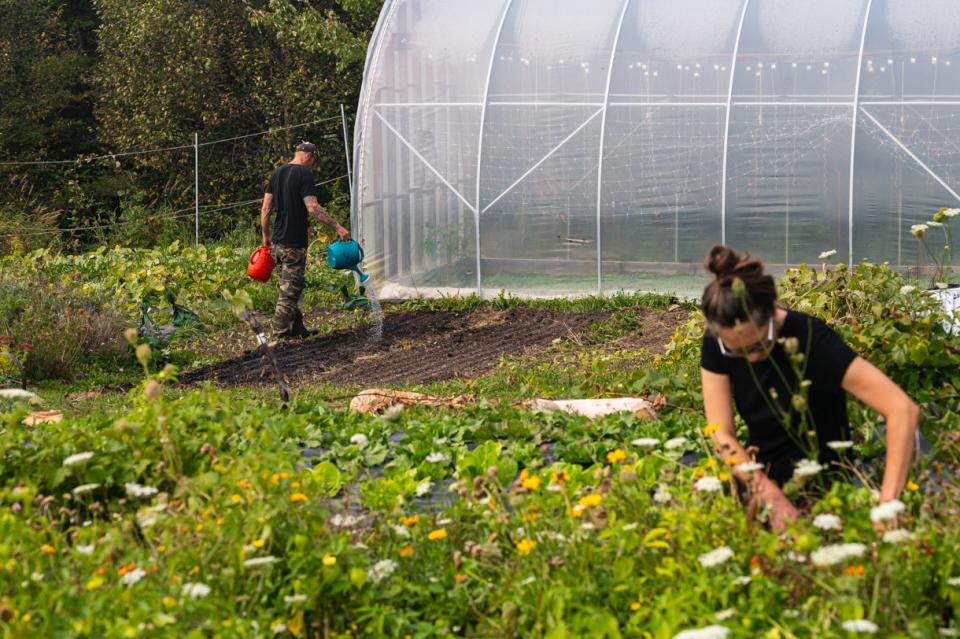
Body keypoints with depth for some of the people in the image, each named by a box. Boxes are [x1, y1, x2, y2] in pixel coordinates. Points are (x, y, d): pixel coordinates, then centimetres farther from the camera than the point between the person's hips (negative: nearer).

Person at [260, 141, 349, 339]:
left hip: (277, 242, 8)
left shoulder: (277, 173, 11)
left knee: (288, 288, 18)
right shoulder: (304, 174, -12)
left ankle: (297, 328, 26)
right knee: (290, 290, -3)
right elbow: (312, 207, -21)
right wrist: (337, 227, -19)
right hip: (294, 244, -8)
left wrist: (266, 235, 20)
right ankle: (280, 335, -4)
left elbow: (265, 208, 11)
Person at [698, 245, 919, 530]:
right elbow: (721, 433, -15)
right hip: (758, 473, 6)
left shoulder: (811, 339, -26)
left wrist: (886, 505, -40)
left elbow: (904, 410, -32)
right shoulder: (716, 343, -13)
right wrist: (771, 496, -30)